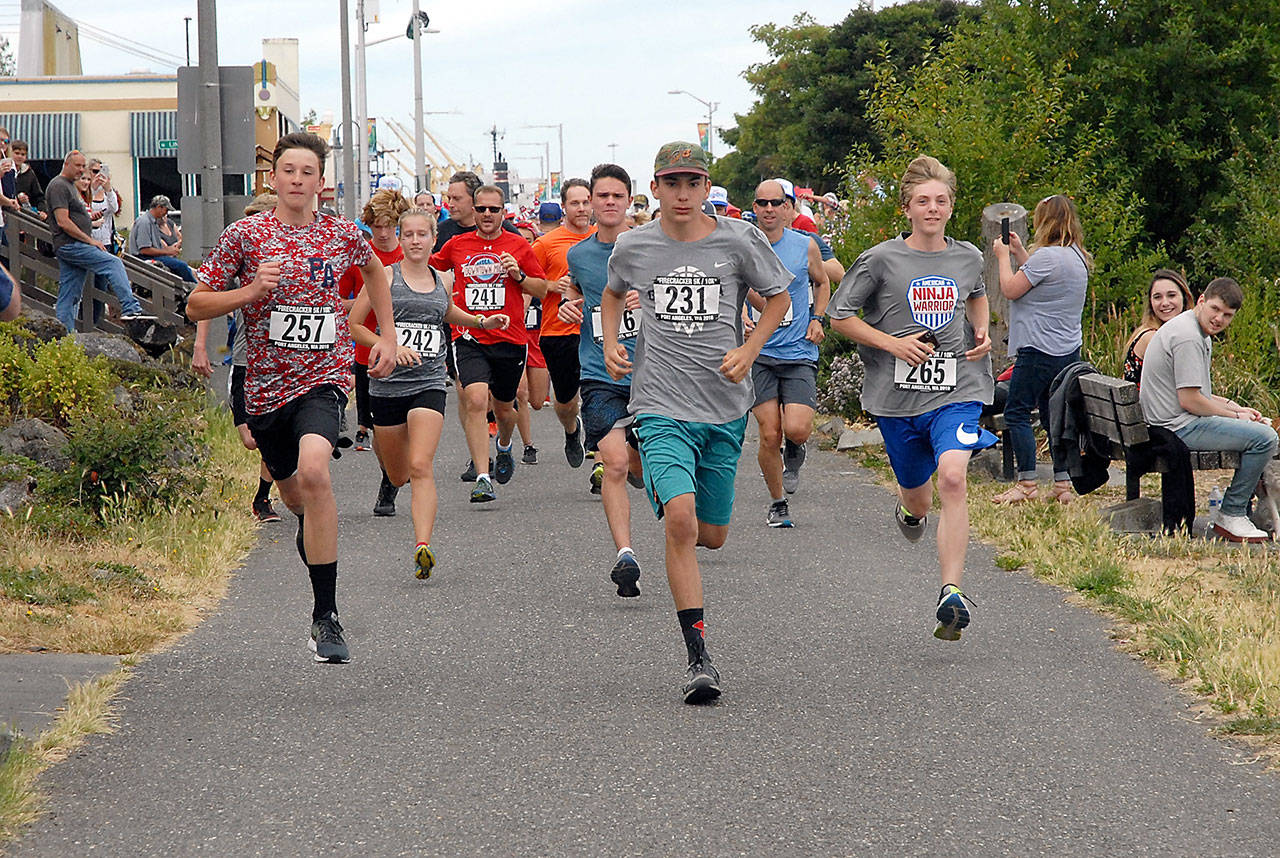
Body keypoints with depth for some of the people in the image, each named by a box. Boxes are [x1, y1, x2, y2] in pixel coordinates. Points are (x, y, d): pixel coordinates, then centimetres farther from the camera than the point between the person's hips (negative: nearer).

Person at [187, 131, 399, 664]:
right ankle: (313, 521, 62)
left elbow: (374, 270, 25)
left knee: (313, 470, -28)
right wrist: (252, 290, -17)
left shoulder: (341, 234, 1)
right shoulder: (245, 235, -5)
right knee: (290, 489, 19)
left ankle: (325, 616, -24)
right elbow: (195, 306, -2)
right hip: (266, 381, 2)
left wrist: (387, 336, 18)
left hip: (324, 378, -2)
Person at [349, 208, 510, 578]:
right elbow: (354, 324, -2)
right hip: (388, 383, -1)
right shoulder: (386, 277, -1)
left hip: (429, 384, 1)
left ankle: (423, 545, -27)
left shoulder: (440, 282, 12)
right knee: (399, 476, 13)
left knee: (420, 467, -19)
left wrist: (482, 322, 21)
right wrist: (391, 347, -14)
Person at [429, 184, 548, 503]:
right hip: (469, 338, -1)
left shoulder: (518, 246, 4)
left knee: (504, 409, 15)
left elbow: (542, 290, 9)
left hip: (510, 338, 1)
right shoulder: (457, 245, 5)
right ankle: (483, 478, -23)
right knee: (476, 400, -21)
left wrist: (519, 276, -9)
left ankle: (504, 447, 51)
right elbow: (429, 269, 22)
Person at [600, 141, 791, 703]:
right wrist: (610, 343, 6)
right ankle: (699, 659, -19)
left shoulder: (738, 240, -3)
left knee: (711, 534, 11)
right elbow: (613, 293, 23)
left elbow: (778, 296, 12)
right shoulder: (634, 247, 0)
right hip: (661, 407, -2)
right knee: (680, 519, -22)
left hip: (724, 408, 2)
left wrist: (748, 350, -2)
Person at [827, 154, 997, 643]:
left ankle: (951, 595, -27)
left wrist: (982, 333, 10)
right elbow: (839, 315, 0)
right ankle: (907, 507, 56)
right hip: (898, 395, 0)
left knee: (953, 479, -24)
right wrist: (894, 344, -11)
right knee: (918, 501, 14)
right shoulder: (882, 260, -5)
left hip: (956, 388, 0)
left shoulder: (968, 258, 6)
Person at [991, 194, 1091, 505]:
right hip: (1068, 351, 9)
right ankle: (1063, 485, 9)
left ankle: (1026, 484, -3)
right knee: (1054, 416, 12)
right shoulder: (1077, 257, 11)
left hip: (1039, 350, -9)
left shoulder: (1047, 256, -18)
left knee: (1017, 413, -1)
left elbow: (1011, 289, -13)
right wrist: (1019, 253, 23)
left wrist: (1003, 257, 2)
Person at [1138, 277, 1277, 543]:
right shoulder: (1187, 337, -19)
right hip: (1178, 427, -11)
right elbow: (1189, 400, -21)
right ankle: (1231, 516, -12)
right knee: (1264, 437, -21)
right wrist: (1235, 415, -9)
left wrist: (1236, 408, 11)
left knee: (1262, 425, 21)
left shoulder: (1200, 335, 16)